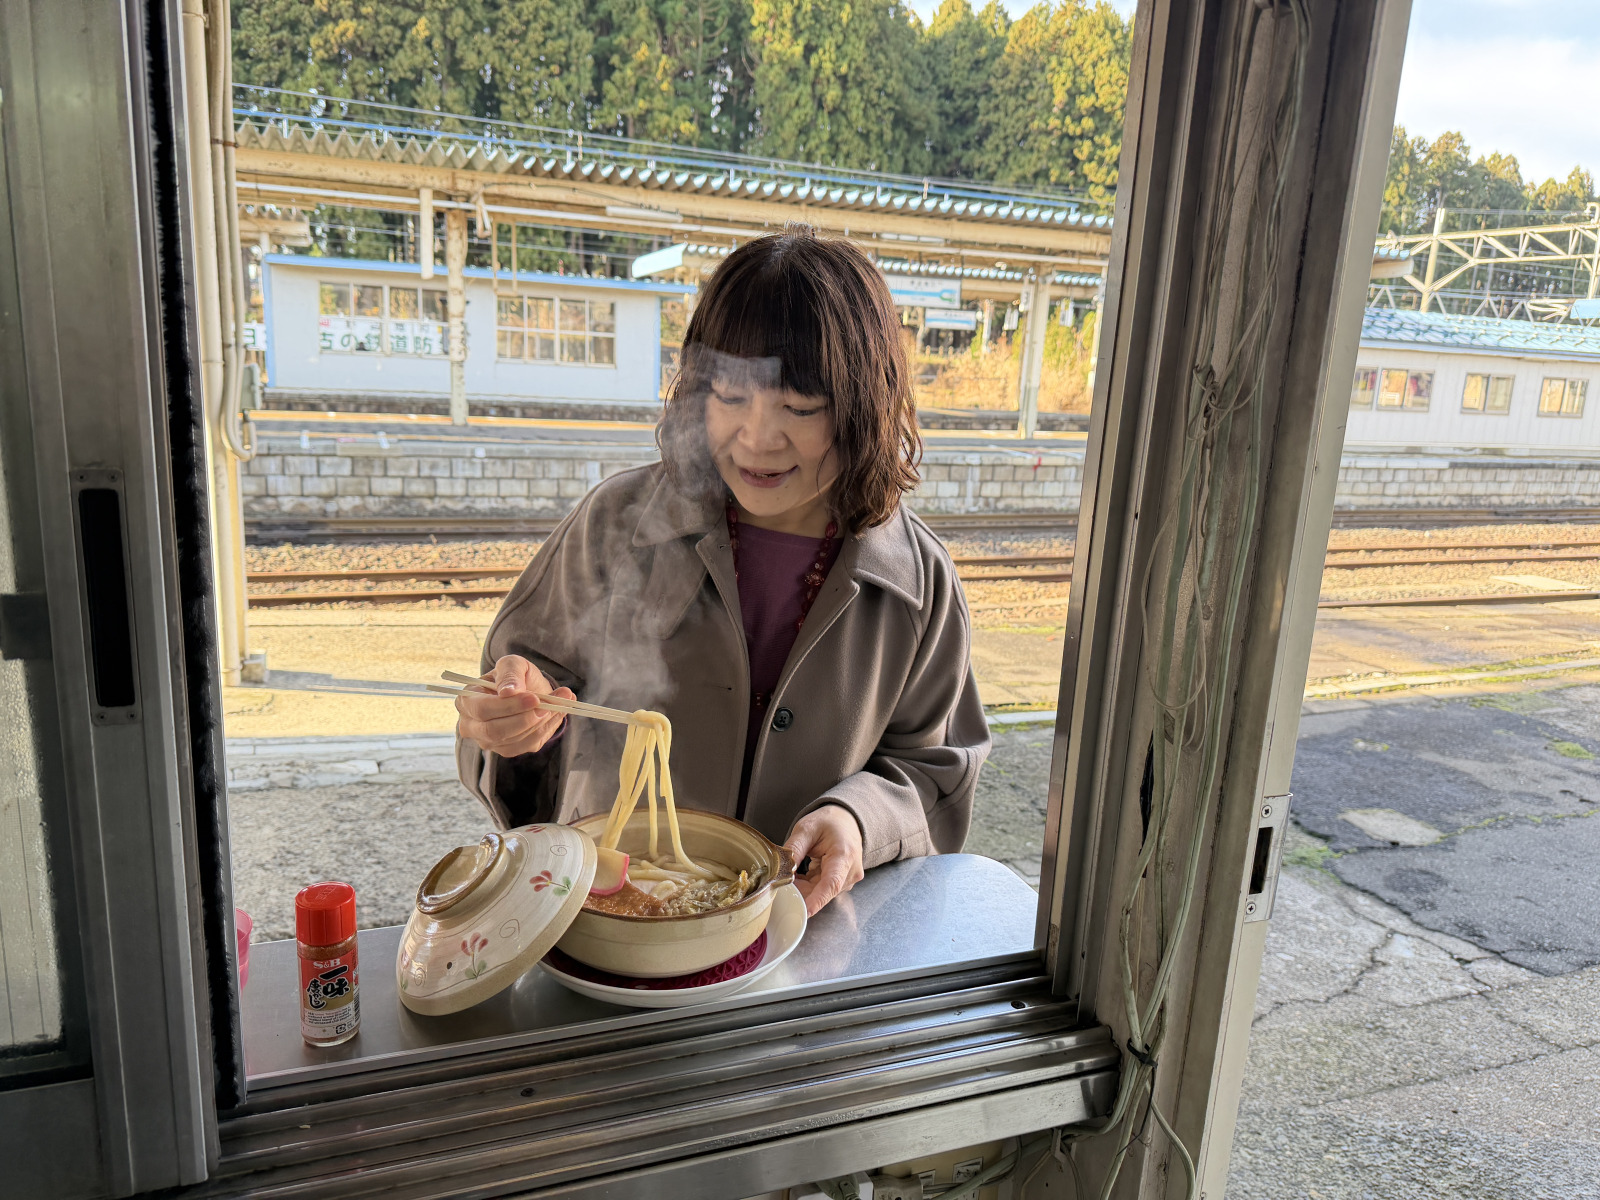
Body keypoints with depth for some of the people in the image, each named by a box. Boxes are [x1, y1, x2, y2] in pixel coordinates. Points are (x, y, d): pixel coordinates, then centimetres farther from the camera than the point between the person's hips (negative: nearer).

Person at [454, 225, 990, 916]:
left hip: (798, 938, 2)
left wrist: (859, 820, -13)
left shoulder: (918, 584, -3)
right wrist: (530, 712, -17)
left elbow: (932, 768, 6)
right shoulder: (619, 523, -4)